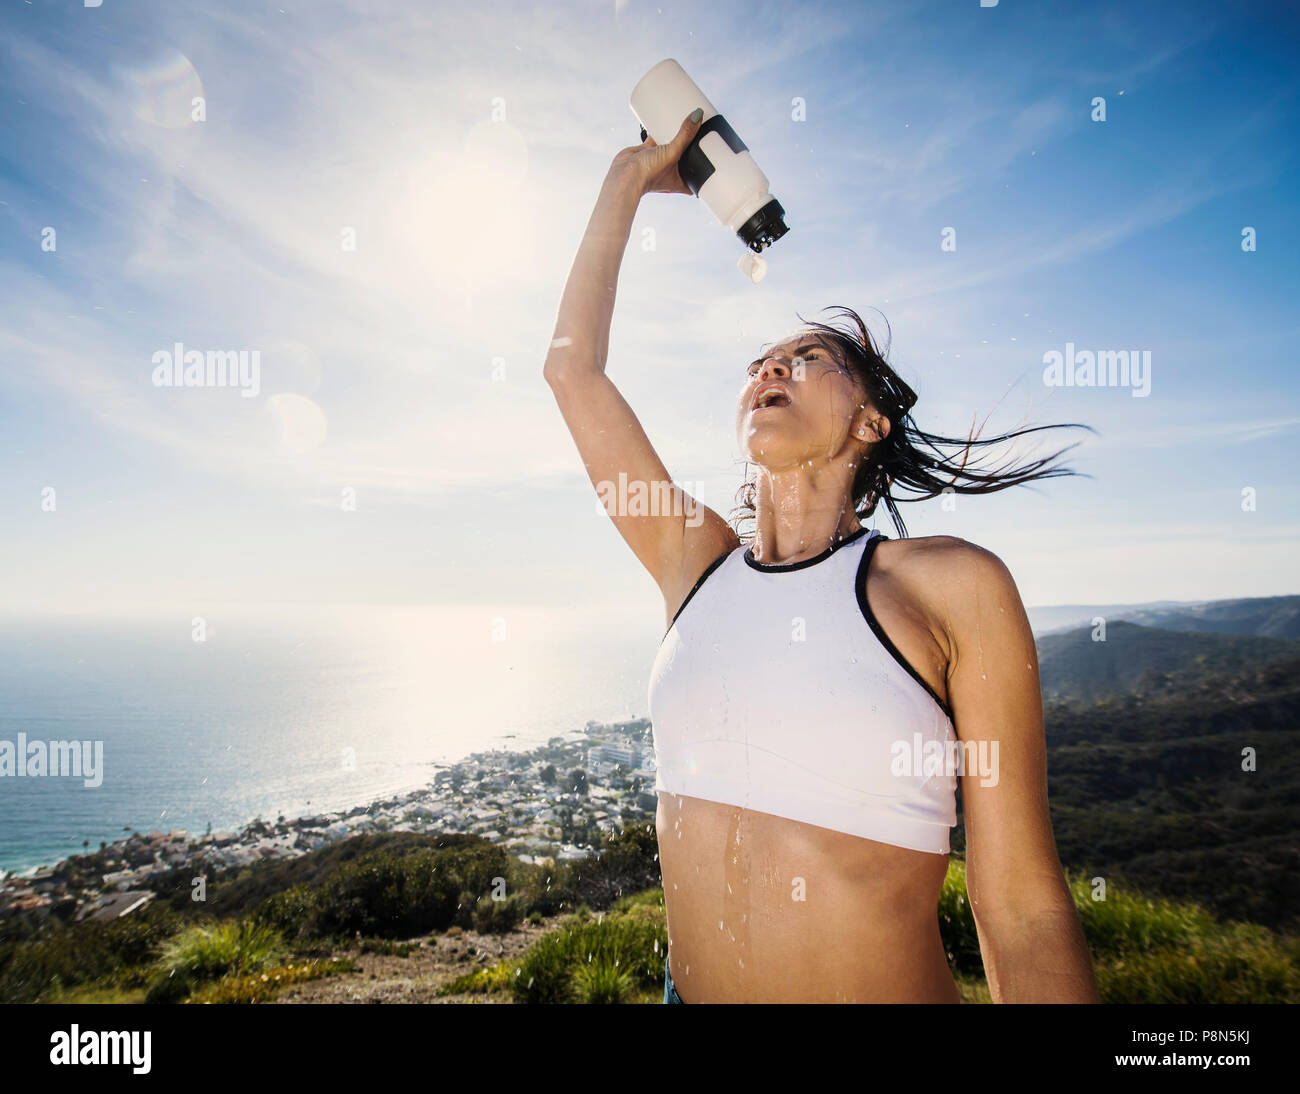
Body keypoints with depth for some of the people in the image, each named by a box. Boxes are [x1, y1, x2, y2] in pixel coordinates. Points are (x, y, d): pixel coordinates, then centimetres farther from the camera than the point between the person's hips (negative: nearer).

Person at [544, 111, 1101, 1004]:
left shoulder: (952, 586, -10)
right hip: (691, 984, 4)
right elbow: (573, 364, 5)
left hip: (890, 984, -3)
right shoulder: (693, 562, 1)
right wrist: (630, 180, 12)